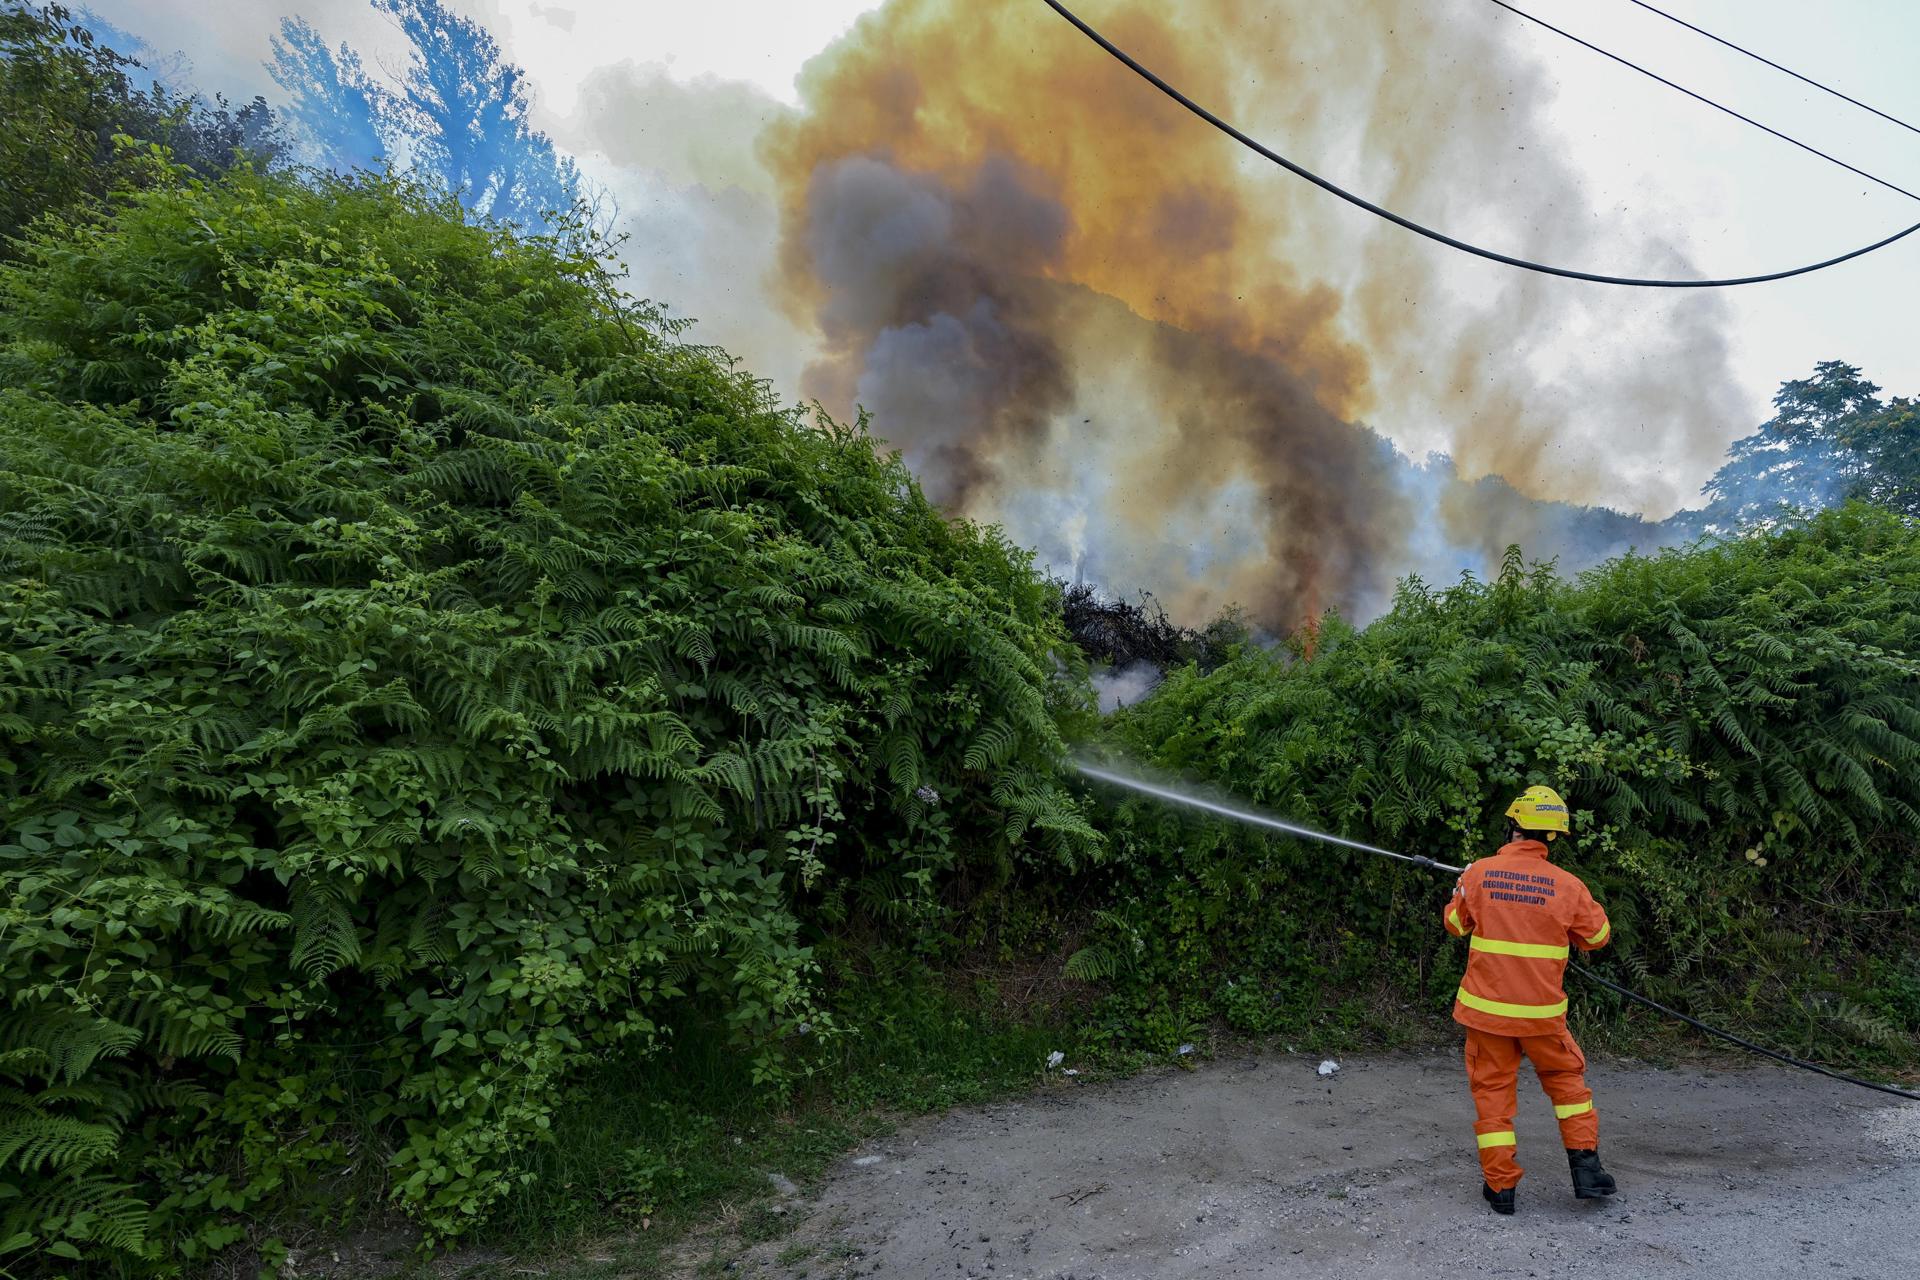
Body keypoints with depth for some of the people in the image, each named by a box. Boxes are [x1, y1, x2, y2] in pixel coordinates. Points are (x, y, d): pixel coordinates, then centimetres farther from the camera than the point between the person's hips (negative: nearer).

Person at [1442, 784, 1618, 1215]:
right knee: (1566, 1079, 23)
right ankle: (1585, 1165, 23)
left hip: (1486, 1007, 0)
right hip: (1541, 1011, 1)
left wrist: (1459, 889, 25)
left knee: (1492, 1091, 10)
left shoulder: (1479, 873, -8)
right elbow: (1597, 937, 8)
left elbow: (1455, 925, 8)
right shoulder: (1567, 885, -8)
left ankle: (1500, 1184, 13)